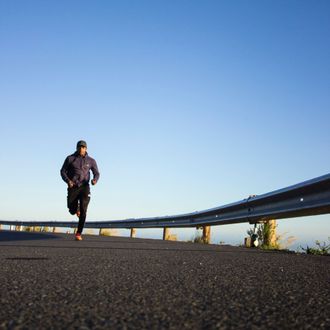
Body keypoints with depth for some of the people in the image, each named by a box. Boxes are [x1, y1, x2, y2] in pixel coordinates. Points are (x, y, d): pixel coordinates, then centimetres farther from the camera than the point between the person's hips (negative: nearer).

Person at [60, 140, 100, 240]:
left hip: (84, 187, -1)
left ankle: (79, 233, -8)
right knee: (72, 211, 3)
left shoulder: (91, 161, 3)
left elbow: (96, 173, 9)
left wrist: (95, 180, -15)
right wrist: (68, 181, -16)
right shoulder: (70, 158, 1)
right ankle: (76, 208, 43)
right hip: (72, 187, 1)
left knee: (83, 210, -16)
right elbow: (63, 171, 4)